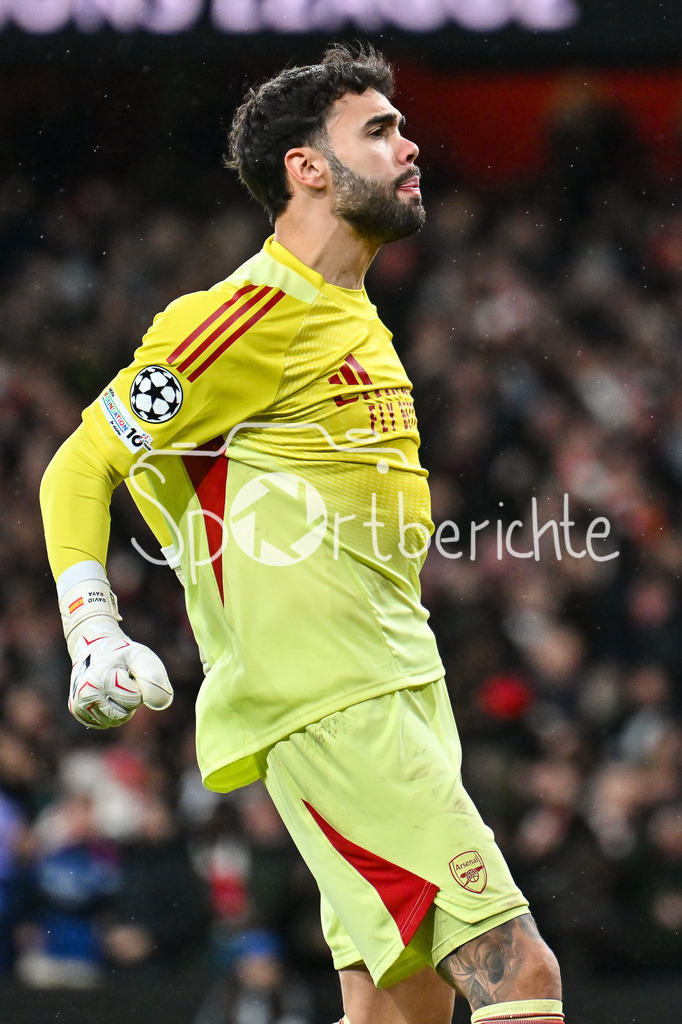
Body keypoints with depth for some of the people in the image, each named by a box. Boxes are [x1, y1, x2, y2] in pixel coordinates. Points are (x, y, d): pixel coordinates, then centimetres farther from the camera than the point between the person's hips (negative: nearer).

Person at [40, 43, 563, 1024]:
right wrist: (93, 633, -17)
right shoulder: (258, 312, -9)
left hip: (397, 694, 9)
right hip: (326, 711, -9)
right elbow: (80, 467, -6)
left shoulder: (355, 319, 19)